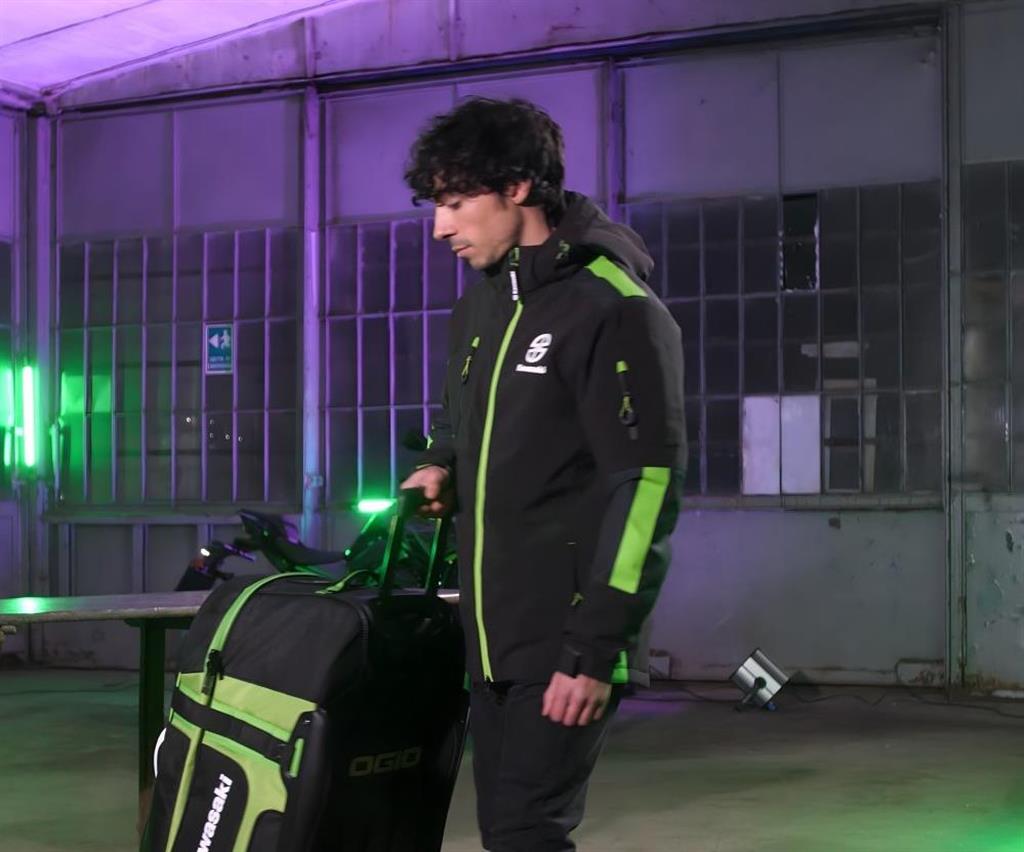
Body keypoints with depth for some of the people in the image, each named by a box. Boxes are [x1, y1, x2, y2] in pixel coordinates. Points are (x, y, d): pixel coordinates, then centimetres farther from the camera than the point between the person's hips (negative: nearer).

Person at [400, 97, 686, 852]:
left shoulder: (616, 310, -12)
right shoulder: (479, 307, 13)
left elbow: (646, 488, -17)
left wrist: (597, 649, -20)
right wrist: (439, 464, 7)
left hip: (566, 647, -8)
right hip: (492, 639, 8)